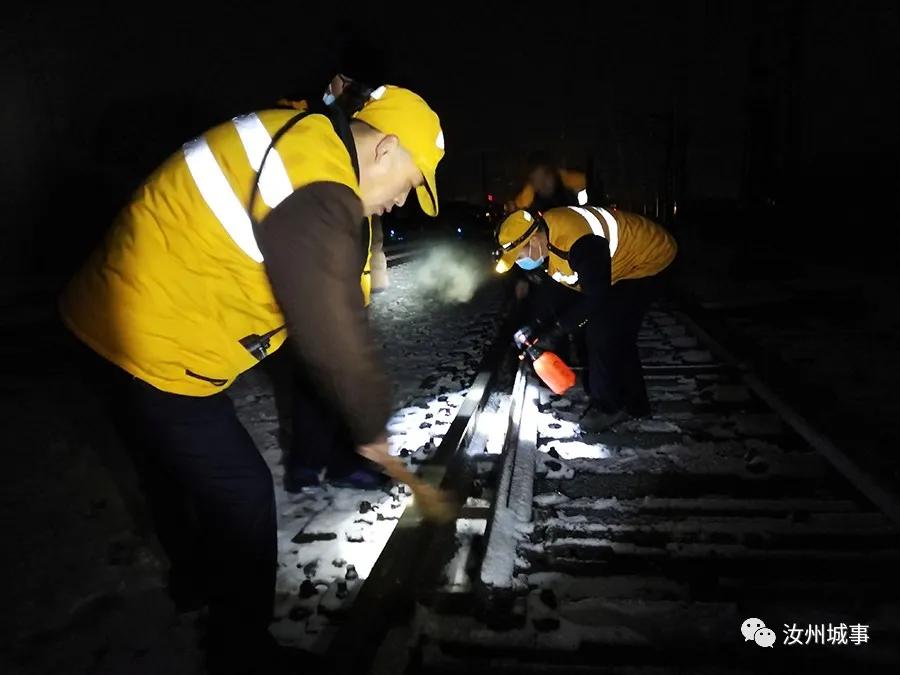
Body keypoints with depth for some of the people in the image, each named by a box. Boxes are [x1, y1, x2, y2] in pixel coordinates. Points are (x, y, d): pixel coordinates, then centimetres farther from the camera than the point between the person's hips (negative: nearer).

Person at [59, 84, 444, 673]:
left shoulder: (297, 136, 4)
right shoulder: (318, 199, -27)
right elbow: (336, 338, -22)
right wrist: (370, 425, -7)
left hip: (133, 317, 10)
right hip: (159, 347, -10)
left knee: (176, 466, 28)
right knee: (242, 492, 2)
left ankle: (195, 576, 54)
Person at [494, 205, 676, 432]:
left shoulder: (580, 244, -38)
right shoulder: (541, 234, -9)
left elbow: (596, 298, -29)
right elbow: (556, 287, 2)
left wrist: (556, 329, -22)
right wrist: (537, 324, -8)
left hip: (647, 259, -9)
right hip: (620, 261, 9)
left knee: (605, 335, -13)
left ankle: (608, 406, 3)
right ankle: (633, 403, 24)